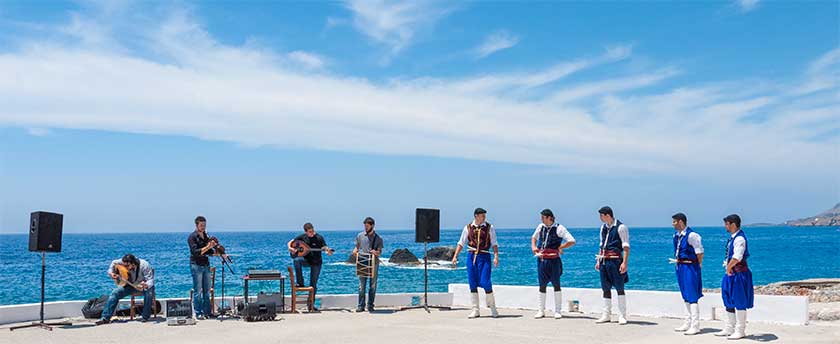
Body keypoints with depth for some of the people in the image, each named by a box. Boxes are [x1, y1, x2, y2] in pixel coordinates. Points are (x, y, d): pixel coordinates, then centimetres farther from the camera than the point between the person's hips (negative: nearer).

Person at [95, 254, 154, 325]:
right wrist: (111, 272, -10)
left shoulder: (144, 266, -30)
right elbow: (113, 263, 5)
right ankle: (105, 318, -12)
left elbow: (150, 280, -32)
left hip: (144, 285, -4)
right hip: (131, 285, 4)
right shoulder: (123, 263, -17)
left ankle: (145, 317, -19)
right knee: (115, 293, -15)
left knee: (149, 293, -37)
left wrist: (146, 285, -54)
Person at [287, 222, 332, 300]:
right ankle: (300, 283, -20)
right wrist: (290, 248, -17)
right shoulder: (302, 237, -3)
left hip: (316, 262, -2)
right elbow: (290, 242, 4)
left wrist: (328, 250, -33)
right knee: (297, 260, -32)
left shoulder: (319, 238, -10)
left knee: (313, 284, -1)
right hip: (306, 260, 2)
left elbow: (324, 247, -10)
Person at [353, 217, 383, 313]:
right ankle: (361, 306, 3)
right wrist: (355, 251, -6)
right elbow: (357, 246, 17)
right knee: (362, 285, -2)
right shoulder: (360, 236, 9)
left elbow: (380, 252, 4)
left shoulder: (378, 238, 4)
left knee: (373, 286, 3)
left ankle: (370, 306, 10)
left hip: (374, 264, -1)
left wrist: (376, 253, -18)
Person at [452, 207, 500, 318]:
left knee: (485, 282, -8)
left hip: (484, 256, -2)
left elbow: (494, 244, 1)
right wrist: (455, 256, 5)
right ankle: (475, 310, 12)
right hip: (471, 256, 2)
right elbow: (461, 243, 11)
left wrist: (496, 256, -11)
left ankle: (492, 308, 10)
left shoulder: (489, 228, 3)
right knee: (472, 283, 4)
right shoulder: (468, 227, 7)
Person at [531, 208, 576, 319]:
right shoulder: (540, 227, 9)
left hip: (554, 260, -5)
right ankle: (541, 311, 16)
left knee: (556, 285, 0)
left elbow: (572, 241, -10)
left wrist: (560, 247, -11)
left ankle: (557, 311, 7)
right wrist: (533, 246, 10)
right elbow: (534, 237, 28)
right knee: (542, 285, 8)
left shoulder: (559, 228, -7)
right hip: (541, 260, 5)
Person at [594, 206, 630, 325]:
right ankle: (606, 314, 15)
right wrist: (598, 260, 18)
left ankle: (622, 316, 2)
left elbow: (626, 246, -10)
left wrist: (624, 263, -18)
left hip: (616, 261, -7)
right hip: (604, 261, 7)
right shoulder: (603, 227, 14)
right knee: (606, 288, 9)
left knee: (619, 288, -3)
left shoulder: (621, 227, -7)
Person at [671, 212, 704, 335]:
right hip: (680, 267, 9)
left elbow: (699, 252, -14)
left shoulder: (691, 235, -17)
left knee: (692, 296, -7)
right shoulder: (676, 235, 9)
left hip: (690, 267, -9)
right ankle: (688, 323, 24)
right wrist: (677, 261, 11)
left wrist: (698, 264, -3)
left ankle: (695, 326, -3)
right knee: (686, 296, 15)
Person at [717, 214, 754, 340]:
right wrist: (728, 267, 6)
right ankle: (729, 329, 26)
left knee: (739, 302, -1)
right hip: (732, 273, 10)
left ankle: (740, 331, 8)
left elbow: (737, 257, -25)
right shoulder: (732, 238, 11)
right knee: (729, 301, 16)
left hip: (739, 274, -10)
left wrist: (729, 268, -13)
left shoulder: (740, 238, -18)